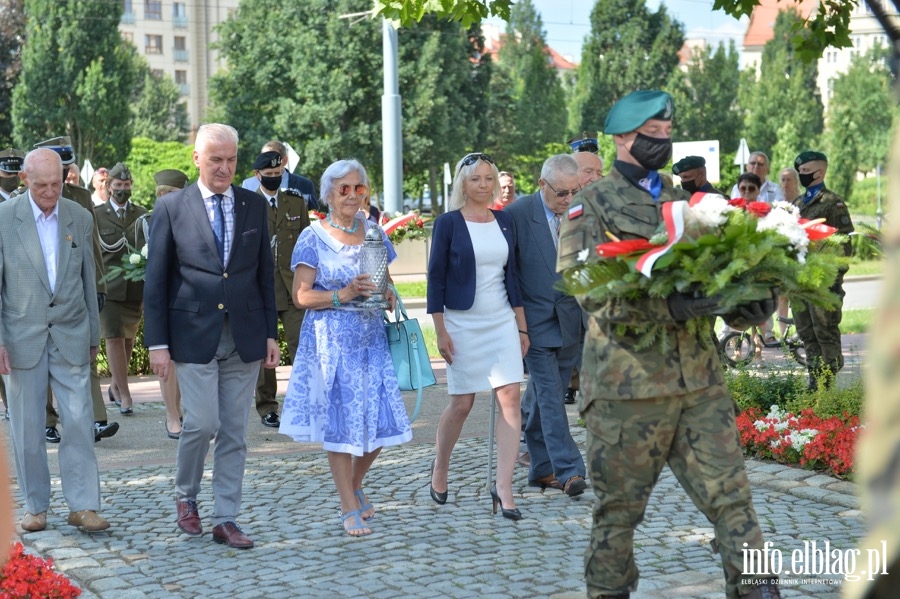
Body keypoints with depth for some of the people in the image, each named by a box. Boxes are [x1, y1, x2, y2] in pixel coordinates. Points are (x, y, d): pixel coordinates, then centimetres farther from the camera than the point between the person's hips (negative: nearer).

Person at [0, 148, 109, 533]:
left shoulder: (80, 219, 4)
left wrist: (93, 335, 14)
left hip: (70, 336, 2)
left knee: (79, 422, -3)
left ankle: (83, 506, 2)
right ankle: (35, 507, 17)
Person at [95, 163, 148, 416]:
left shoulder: (142, 215, 10)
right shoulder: (96, 215, 2)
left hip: (135, 287, 3)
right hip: (107, 287, -3)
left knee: (129, 338, 9)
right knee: (114, 338, -8)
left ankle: (116, 386, 28)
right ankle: (124, 395, -5)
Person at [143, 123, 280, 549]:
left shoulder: (254, 206, 8)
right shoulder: (171, 207, -1)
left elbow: (265, 274, 12)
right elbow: (155, 280, -1)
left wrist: (270, 334, 7)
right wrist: (157, 342, -6)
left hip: (245, 335, 3)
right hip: (194, 334, -3)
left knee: (234, 433, 5)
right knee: (202, 423, -9)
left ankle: (225, 519, 14)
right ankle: (185, 494, 19)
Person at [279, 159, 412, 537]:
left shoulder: (374, 233, 10)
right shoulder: (313, 238, -4)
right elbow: (301, 296, -7)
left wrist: (388, 295, -1)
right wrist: (343, 295, -18)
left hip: (372, 336, 5)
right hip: (332, 339, -4)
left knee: (381, 418, 3)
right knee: (339, 420, 0)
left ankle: (355, 485, 30)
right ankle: (350, 509, 11)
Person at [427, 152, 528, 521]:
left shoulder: (504, 221, 8)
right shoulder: (448, 223, -5)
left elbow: (511, 276, 13)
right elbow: (435, 279, -5)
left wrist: (522, 326, 11)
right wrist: (440, 332, -9)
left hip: (502, 321, 4)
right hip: (462, 323, -4)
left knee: (510, 397, -8)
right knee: (462, 403, 4)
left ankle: (503, 488, -6)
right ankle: (439, 469, 30)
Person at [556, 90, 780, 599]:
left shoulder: (686, 203, 17)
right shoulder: (592, 206, 0)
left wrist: (752, 303, -9)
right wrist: (671, 305, -28)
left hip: (700, 379, 4)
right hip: (627, 382, -4)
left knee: (731, 496, 1)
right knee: (618, 509, 6)